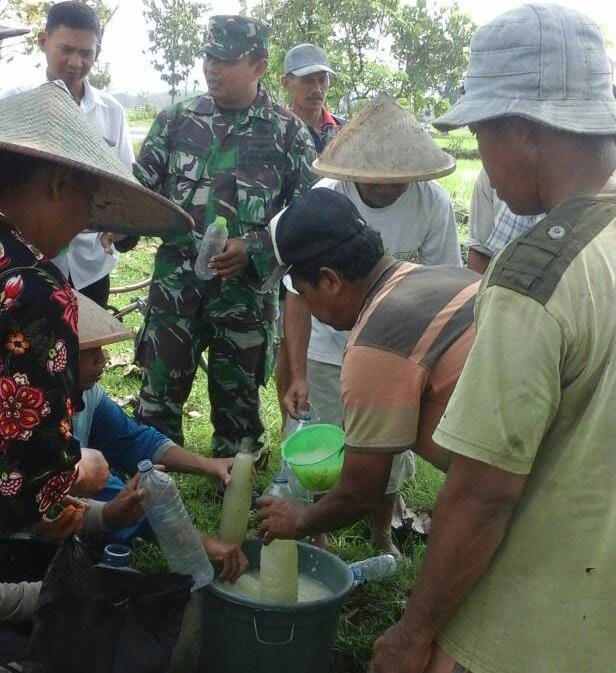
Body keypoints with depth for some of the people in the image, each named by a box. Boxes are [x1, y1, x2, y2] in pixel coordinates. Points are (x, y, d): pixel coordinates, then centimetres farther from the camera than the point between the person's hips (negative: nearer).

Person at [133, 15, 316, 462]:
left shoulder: (288, 133, -2)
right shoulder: (176, 121, 5)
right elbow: (142, 186, 10)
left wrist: (252, 248, -17)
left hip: (245, 288, -2)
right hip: (175, 282, 2)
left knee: (237, 397, 11)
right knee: (159, 391, 8)